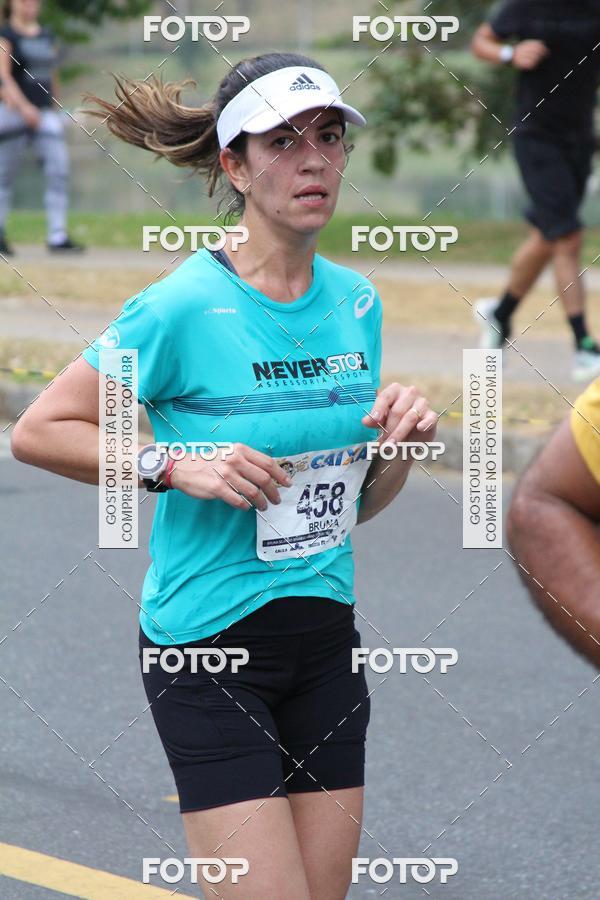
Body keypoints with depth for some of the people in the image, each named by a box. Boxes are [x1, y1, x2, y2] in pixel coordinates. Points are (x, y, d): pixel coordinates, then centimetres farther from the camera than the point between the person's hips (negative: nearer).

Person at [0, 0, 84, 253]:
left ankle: (57, 237, -11)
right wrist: (24, 106, -27)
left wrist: (55, 110, 20)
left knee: (59, 171, -10)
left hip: (45, 112, 5)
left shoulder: (48, 36, 14)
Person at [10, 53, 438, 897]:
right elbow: (39, 431, -9)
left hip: (325, 639, 6)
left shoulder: (355, 299, 7)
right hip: (209, 642, -6)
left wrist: (400, 441, -5)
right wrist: (175, 465, -18)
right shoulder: (184, 306, -13)